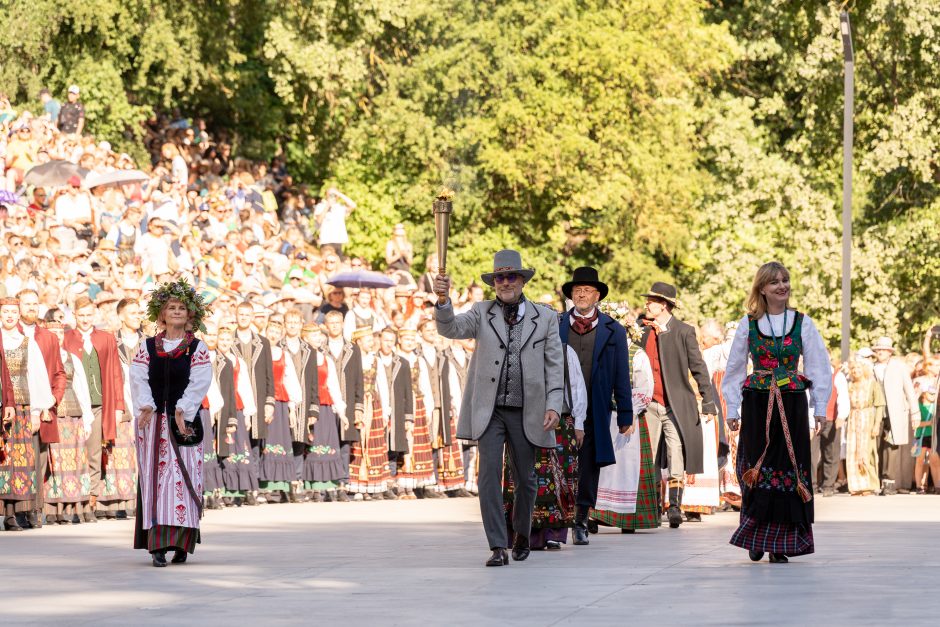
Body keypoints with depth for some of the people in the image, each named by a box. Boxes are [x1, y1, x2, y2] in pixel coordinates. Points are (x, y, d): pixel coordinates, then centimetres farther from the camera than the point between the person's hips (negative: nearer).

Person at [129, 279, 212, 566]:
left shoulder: (198, 349, 5)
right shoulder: (147, 348, 9)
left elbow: (198, 383, -7)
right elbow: (138, 380, -2)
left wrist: (182, 410, -21)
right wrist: (146, 406, -20)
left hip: (184, 421, -1)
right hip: (153, 421, 1)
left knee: (184, 477, -5)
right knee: (155, 476, -3)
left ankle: (182, 542, 2)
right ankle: (157, 545, -4)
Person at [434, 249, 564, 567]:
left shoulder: (545, 317, 6)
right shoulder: (482, 313, 7)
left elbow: (555, 365, 4)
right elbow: (451, 328, -10)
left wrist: (553, 406, -7)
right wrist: (443, 299, -29)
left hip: (526, 412, 1)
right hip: (490, 409, 0)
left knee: (525, 479, 9)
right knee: (489, 475, -11)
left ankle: (521, 535, 33)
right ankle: (497, 547, -10)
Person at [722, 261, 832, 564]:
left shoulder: (802, 323, 4)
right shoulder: (748, 324, 4)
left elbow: (818, 367, 5)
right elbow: (735, 368, 9)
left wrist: (820, 408, -1)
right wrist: (732, 409, 6)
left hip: (792, 403, 0)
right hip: (757, 404, 0)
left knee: (789, 470, -1)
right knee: (757, 468, -2)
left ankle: (781, 544, 5)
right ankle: (756, 537, 11)